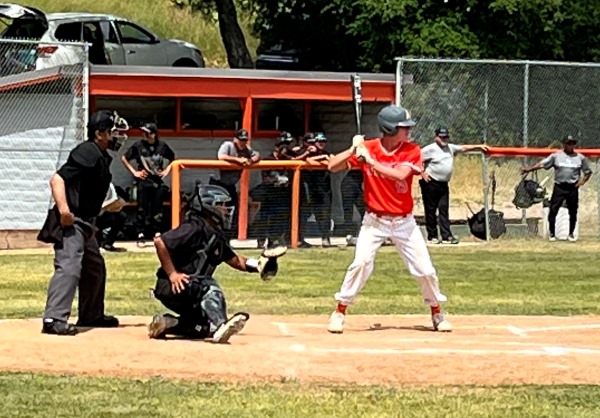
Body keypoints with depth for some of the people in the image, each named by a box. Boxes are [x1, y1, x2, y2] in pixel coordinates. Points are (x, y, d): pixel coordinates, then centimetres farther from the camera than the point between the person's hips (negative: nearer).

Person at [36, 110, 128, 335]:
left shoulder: (102, 156, 14)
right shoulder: (88, 152, -15)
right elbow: (57, 179, -23)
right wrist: (63, 209, -33)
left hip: (85, 223, 11)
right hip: (71, 222, -11)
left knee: (95, 268, 21)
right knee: (69, 266, -21)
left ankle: (91, 315, 35)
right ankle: (54, 319, -28)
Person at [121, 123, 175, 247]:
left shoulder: (162, 146, -1)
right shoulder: (138, 145, -6)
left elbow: (173, 159, 16)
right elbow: (124, 158, 4)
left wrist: (167, 170, 4)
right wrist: (134, 172, -1)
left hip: (157, 181, 2)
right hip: (143, 181, -1)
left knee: (157, 209, 5)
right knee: (142, 209, -1)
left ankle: (157, 235, 13)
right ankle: (141, 236, 2)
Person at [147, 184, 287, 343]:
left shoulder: (217, 236, 9)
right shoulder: (195, 228, -18)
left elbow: (235, 261, 17)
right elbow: (159, 242, -25)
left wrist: (258, 264, -1)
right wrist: (172, 274, -24)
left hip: (192, 291, 10)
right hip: (172, 288, -10)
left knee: (206, 326, 12)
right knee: (209, 287, -31)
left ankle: (168, 324, 12)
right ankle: (220, 328, -48)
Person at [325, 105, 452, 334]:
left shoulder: (412, 150, -8)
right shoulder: (368, 148, -7)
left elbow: (400, 174, -27)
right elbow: (333, 166, -10)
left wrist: (371, 161, -30)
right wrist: (353, 150, -25)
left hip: (404, 222, 1)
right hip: (374, 220, -1)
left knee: (425, 269, 1)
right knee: (361, 263, -18)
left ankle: (437, 314, 22)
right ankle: (339, 313, -5)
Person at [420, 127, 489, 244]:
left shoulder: (450, 148, 12)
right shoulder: (430, 149, -8)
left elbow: (463, 148, 11)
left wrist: (478, 147, 1)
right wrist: (422, 173, -15)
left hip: (443, 184, 6)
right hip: (431, 183, -6)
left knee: (444, 210, 2)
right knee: (431, 210, 0)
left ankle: (446, 236, -2)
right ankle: (432, 236, 5)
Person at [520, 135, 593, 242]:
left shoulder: (580, 158, 5)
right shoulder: (556, 156, 0)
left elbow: (588, 172, 12)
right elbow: (542, 164, -6)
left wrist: (583, 180, -8)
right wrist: (528, 169, -17)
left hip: (573, 188, 1)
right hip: (559, 187, -1)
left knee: (573, 212, 8)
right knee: (553, 210, -4)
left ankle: (571, 234, 23)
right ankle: (552, 234, 8)